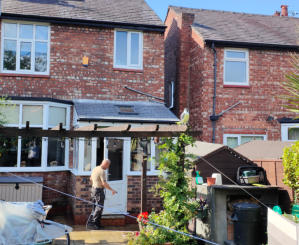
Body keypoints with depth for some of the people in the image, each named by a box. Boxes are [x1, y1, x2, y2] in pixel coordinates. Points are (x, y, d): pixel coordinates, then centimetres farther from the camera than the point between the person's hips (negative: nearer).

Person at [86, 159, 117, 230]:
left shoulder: (95, 168, 8)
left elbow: (91, 179, 19)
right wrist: (112, 190, -14)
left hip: (94, 189, 10)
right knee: (99, 208, -3)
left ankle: (97, 223, 19)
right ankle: (90, 223, -1)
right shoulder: (102, 171, -20)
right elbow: (104, 183, -23)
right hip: (99, 191, -10)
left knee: (96, 207, 14)